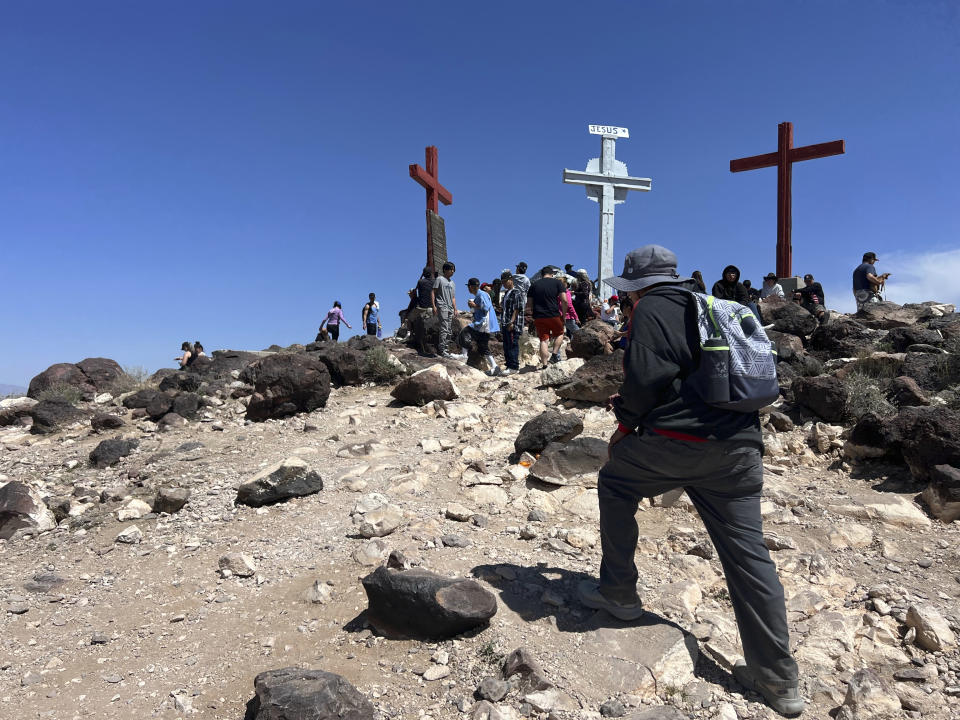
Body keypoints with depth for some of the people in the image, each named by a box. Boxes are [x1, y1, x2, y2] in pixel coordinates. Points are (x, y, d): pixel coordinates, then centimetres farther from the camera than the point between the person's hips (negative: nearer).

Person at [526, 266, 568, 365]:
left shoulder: (534, 285, 10)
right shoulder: (557, 283, 3)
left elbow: (529, 304, 8)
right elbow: (564, 300, -6)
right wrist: (564, 314, 4)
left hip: (538, 317, 2)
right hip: (554, 315, -2)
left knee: (543, 340, 4)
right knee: (559, 334, 21)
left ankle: (544, 364, 1)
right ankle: (554, 355, 7)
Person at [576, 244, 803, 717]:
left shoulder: (652, 310, -1)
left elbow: (647, 376, -14)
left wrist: (626, 422, 3)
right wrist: (635, 407, 27)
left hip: (680, 440, -7)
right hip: (740, 445, 8)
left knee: (614, 483, 18)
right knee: (748, 553, 9)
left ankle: (618, 593, 24)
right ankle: (778, 678, 14)